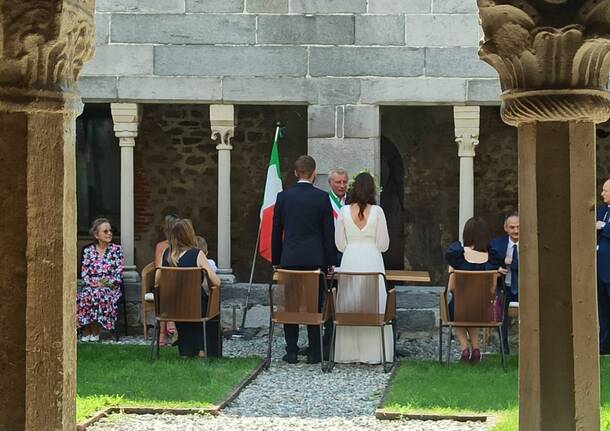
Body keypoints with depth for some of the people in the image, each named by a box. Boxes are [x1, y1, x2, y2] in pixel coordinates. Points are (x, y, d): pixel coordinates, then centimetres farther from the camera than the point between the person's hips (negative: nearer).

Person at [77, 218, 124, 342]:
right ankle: (86, 331, -23)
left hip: (110, 287, -2)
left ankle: (95, 332, -25)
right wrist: (91, 283, -11)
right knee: (83, 296, -33)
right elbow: (84, 273, 8)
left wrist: (104, 284, -12)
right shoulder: (88, 251, 12)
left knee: (98, 294, -37)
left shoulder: (116, 249, 6)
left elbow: (119, 274, 0)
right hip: (91, 286, 2)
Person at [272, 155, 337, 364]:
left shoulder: (283, 196, 1)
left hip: (290, 259, 1)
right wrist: (330, 261, 7)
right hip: (315, 259, -1)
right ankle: (314, 353, 5)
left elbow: (276, 231, 6)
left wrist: (275, 260, 13)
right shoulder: (322, 198, -3)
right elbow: (329, 232, 0)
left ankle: (291, 352, 6)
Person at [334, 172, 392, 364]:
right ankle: (372, 352, 3)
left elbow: (340, 244, 3)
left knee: (348, 306, 8)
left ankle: (349, 352, 9)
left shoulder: (344, 211, -1)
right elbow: (383, 244, -3)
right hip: (372, 261, -2)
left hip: (350, 261, 2)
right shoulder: (377, 211, -6)